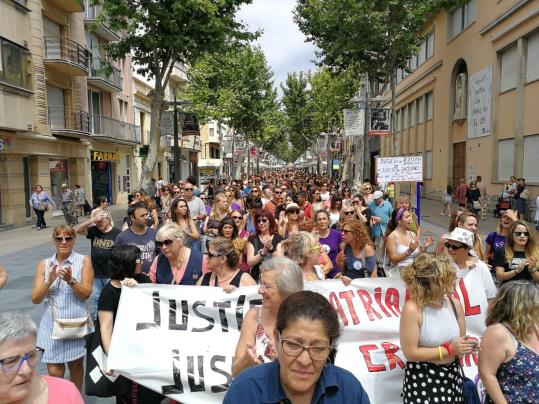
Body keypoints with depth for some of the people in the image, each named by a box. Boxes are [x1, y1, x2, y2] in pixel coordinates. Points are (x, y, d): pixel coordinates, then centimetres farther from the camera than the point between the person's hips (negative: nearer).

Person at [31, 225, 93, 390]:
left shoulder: (84, 261, -3)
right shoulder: (44, 264, 3)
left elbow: (86, 294, -9)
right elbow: (35, 299, -1)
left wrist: (71, 280, -25)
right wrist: (49, 281, -18)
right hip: (52, 325, 1)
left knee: (76, 365, 15)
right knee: (54, 372, 1)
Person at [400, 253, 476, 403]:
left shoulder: (455, 304, -3)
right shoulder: (412, 309, -22)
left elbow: (461, 340, 11)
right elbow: (410, 353, -20)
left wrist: (466, 346, -12)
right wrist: (449, 349, -18)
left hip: (452, 376, 6)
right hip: (422, 380, -5)